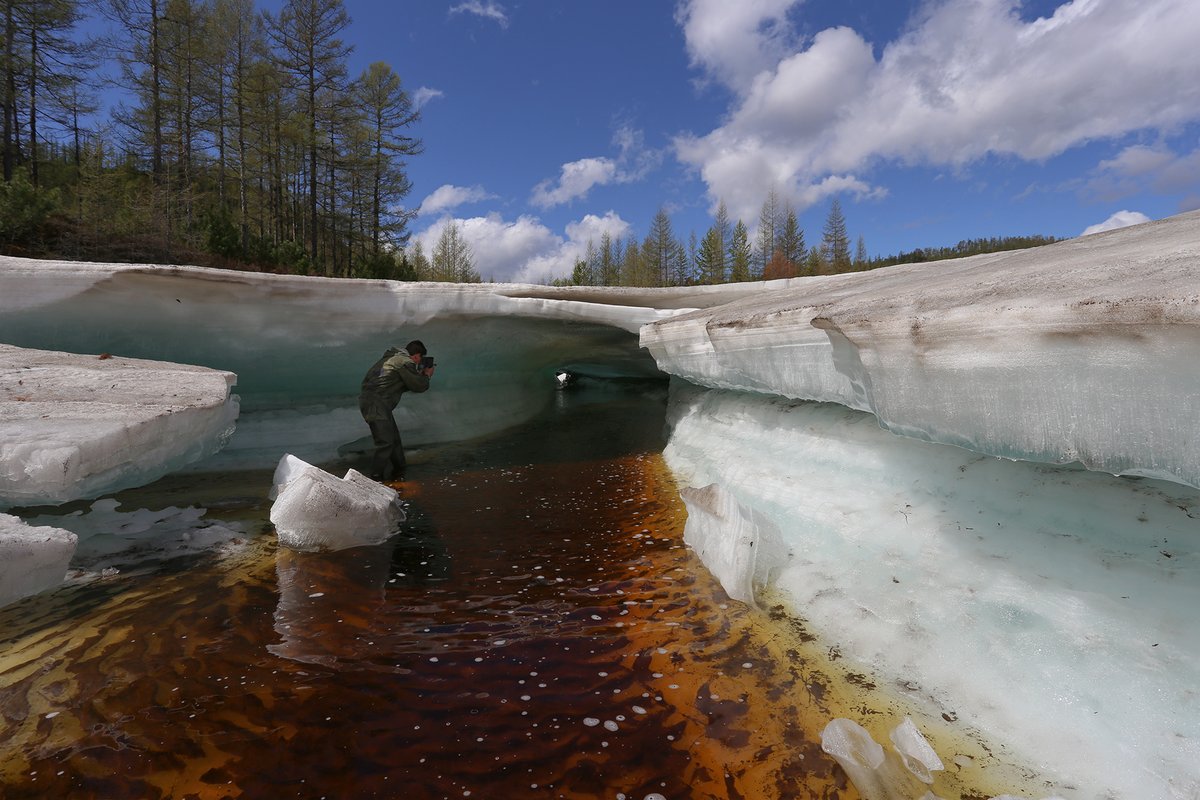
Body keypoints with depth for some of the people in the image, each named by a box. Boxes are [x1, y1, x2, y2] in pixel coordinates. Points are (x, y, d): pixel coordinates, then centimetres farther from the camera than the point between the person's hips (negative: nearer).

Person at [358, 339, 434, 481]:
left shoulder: (393, 356, 18)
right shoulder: (405, 363, -13)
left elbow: (405, 383, 26)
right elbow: (418, 386, -6)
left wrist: (421, 375, 19)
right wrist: (427, 375, 12)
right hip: (375, 404, -10)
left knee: (394, 437, 17)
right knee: (385, 442, -11)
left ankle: (398, 472, 28)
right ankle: (376, 479, -7)